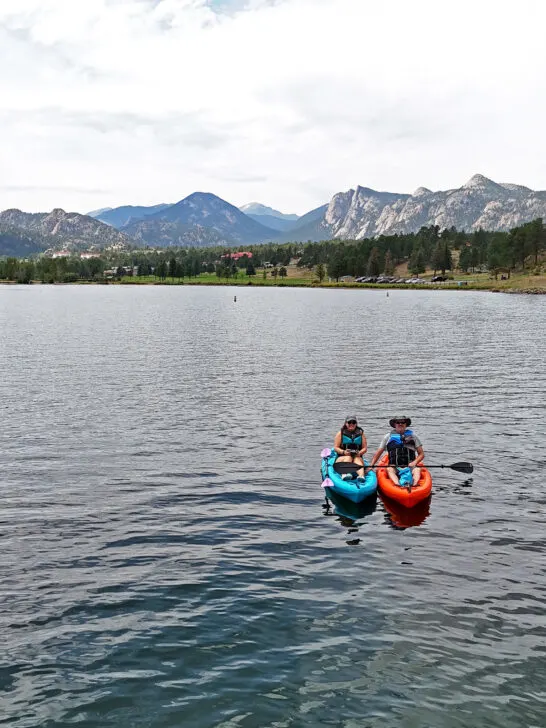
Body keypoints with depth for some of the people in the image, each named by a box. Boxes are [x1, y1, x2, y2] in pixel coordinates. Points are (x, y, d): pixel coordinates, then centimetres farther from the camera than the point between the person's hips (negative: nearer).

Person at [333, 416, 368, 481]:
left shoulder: (360, 433, 12)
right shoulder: (341, 433, 8)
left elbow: (365, 448, 6)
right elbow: (336, 447, 0)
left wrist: (359, 453, -16)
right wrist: (343, 452, -20)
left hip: (357, 457, 1)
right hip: (342, 457, -1)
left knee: (357, 459, -32)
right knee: (348, 458, -34)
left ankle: (361, 476, -62)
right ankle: (344, 474, -63)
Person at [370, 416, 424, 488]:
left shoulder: (413, 435, 13)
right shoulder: (388, 436, 13)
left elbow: (421, 454, 12)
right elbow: (378, 453, 14)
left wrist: (415, 462, -9)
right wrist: (371, 466, 2)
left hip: (410, 466, 0)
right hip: (395, 467, 0)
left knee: (417, 469, -29)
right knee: (389, 469, -31)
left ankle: (414, 485, -54)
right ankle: (398, 485, -54)